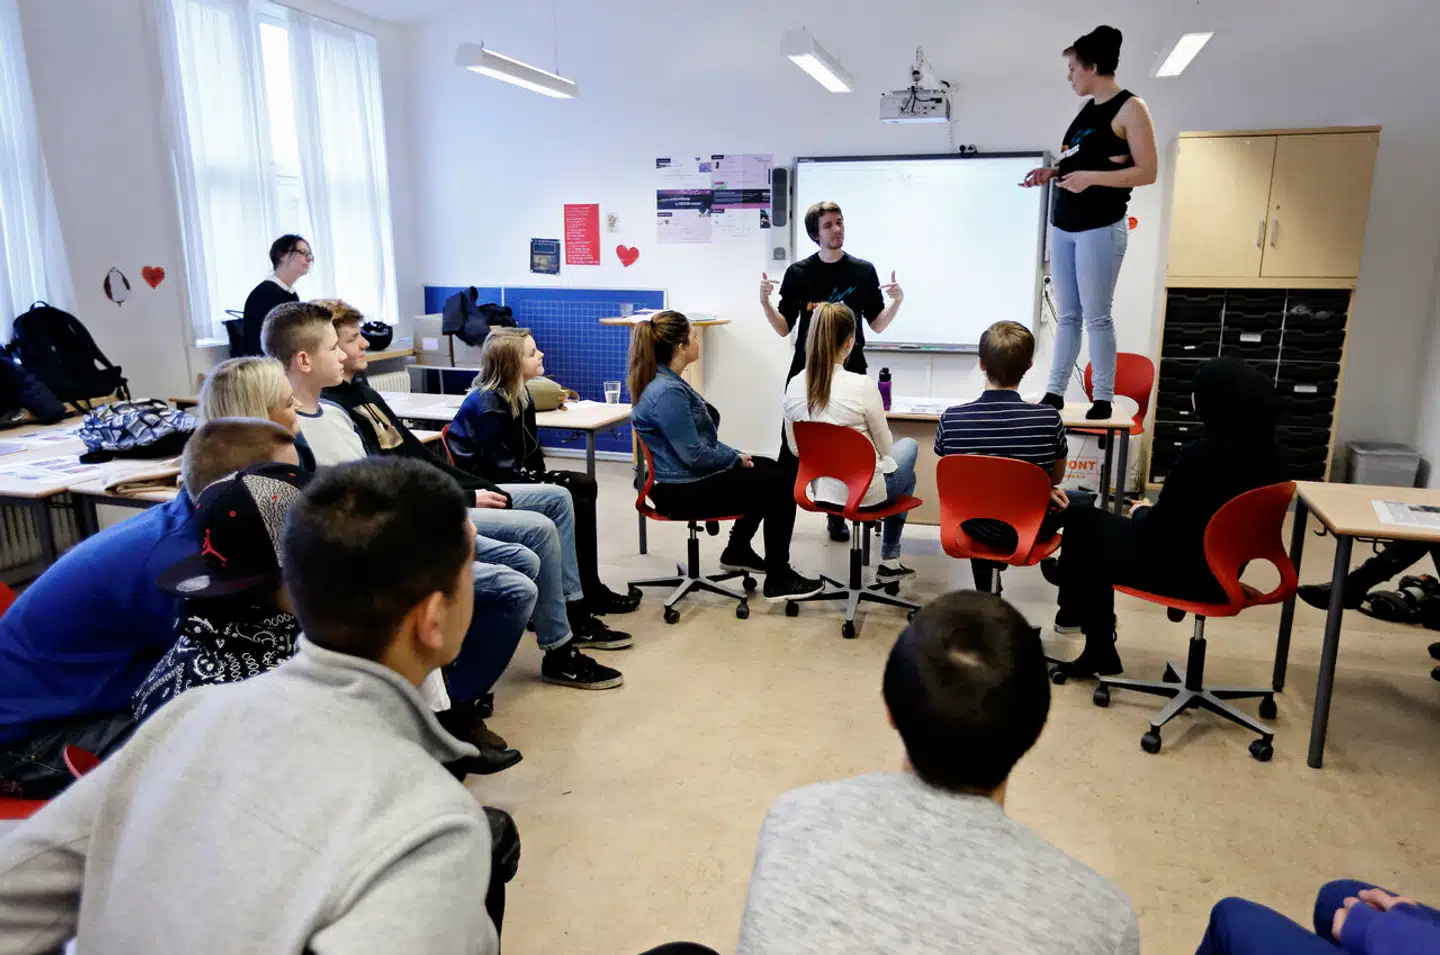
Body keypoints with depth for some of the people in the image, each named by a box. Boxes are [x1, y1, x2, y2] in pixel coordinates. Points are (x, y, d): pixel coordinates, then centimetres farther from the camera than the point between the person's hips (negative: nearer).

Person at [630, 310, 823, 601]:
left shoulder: (666, 381, 8)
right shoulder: (667, 392, -25)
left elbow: (700, 437, 18)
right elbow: (695, 455, -25)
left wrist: (733, 455, 7)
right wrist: (736, 458, -9)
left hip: (689, 476, 11)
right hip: (682, 491, -11)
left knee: (771, 470, 19)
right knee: (779, 484, -7)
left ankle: (738, 552, 28)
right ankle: (779, 579, 2)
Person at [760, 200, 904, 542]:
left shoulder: (863, 270, 1)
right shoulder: (798, 272, 1)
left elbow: (877, 325, 3)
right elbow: (784, 328, 2)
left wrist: (897, 301, -14)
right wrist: (765, 302, -14)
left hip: (849, 372, 0)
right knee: (792, 444, 0)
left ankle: (837, 516, 16)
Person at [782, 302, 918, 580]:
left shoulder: (794, 386, -10)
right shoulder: (862, 386, -24)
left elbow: (795, 448, 3)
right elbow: (884, 448, -9)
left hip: (821, 490, 6)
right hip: (866, 494, -6)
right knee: (909, 445, 30)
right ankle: (889, 559, 35)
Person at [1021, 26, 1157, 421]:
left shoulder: (1130, 108, -6)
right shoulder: (1087, 109, 16)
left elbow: (1147, 172, -11)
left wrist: (1090, 177, -19)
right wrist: (1052, 172, 8)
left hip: (1102, 226, -7)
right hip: (1063, 224, 7)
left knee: (1096, 316, -5)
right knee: (1066, 315, 7)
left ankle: (1103, 400, 2)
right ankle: (1054, 393, 9)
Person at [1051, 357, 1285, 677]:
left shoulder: (1200, 454, -27)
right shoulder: (1267, 454, -3)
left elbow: (1156, 527, -19)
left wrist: (1140, 512, 3)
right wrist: (1150, 512, 14)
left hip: (1183, 572, -8)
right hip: (1222, 569, 8)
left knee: (1084, 522, 11)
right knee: (1096, 524, 22)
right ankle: (1099, 650, 30)